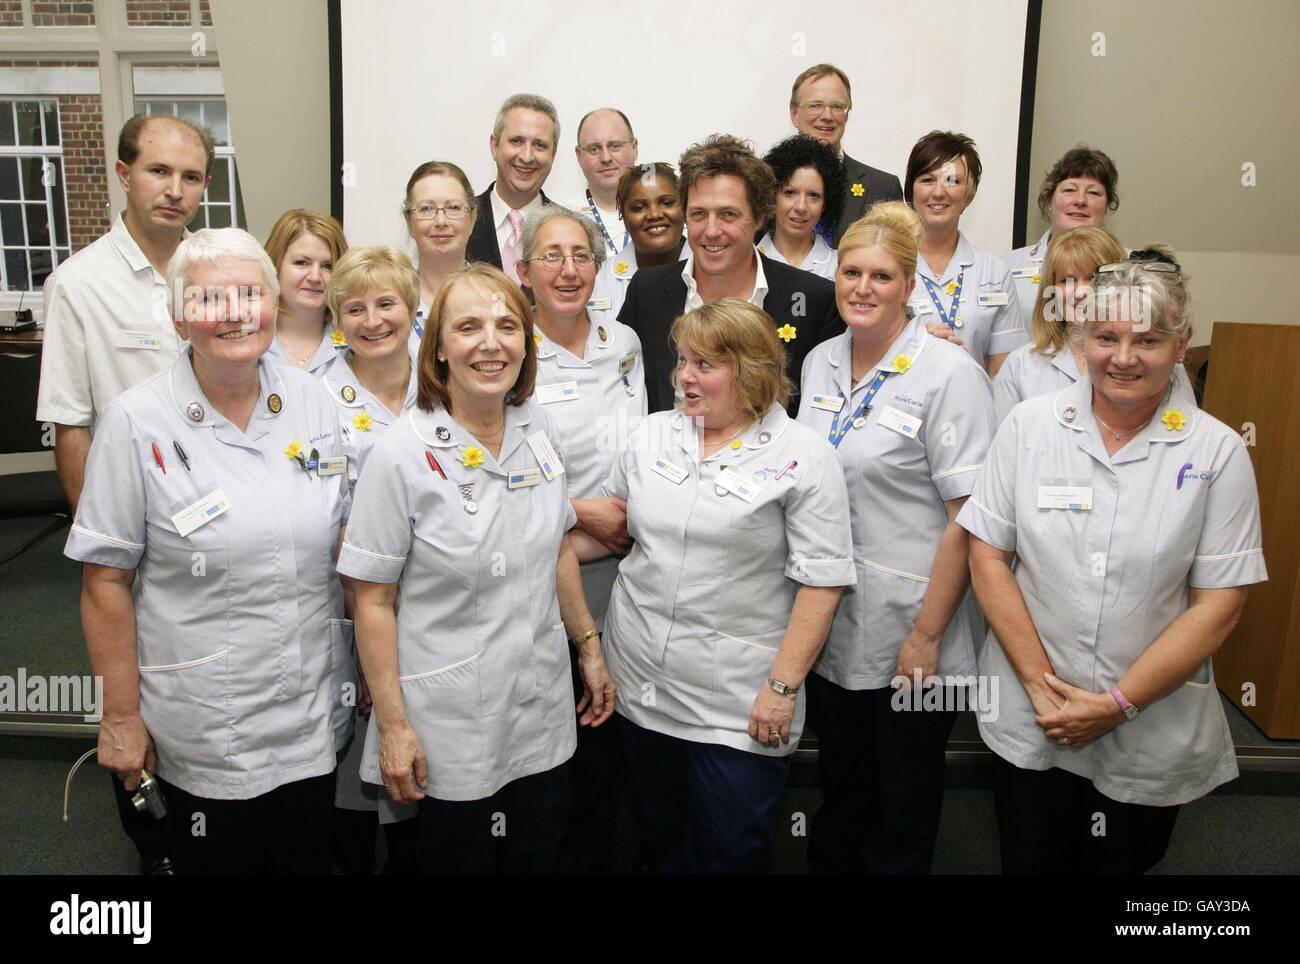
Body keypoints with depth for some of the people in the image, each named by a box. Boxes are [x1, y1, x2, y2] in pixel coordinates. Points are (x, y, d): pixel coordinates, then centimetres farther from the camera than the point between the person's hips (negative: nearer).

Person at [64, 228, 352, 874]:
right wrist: (121, 719, -7)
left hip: (315, 717, 4)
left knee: (311, 857, 20)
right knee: (218, 860, 14)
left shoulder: (313, 402, 0)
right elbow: (107, 582, -9)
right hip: (204, 735, -3)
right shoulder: (136, 423, -11)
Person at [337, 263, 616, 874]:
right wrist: (392, 727, -11)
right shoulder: (401, 457, -16)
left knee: (538, 857, 19)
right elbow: (373, 603, -12)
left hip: (543, 715, 5)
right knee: (457, 858, 14)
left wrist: (589, 649, 13)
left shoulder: (540, 430, -1)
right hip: (449, 732, -4)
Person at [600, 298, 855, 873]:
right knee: (664, 842, 20)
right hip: (639, 686, 5)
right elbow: (619, 523, 19)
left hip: (737, 705, -4)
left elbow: (821, 582, -13)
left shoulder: (804, 457, -9)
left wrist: (783, 686, -16)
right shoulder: (651, 435, 6)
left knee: (729, 852, 7)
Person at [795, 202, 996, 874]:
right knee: (839, 792, 22)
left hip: (906, 635, -5)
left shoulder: (948, 375, -14)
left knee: (902, 808, 14)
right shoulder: (819, 363, 5)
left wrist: (927, 636, -17)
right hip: (828, 623, 6)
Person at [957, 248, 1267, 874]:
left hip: (1154, 735, 0)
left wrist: (1118, 704, -13)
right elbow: (987, 554, -5)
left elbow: (1218, 605, -9)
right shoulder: (1030, 424, -4)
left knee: (1123, 861, 18)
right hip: (1028, 724, 1)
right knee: (1031, 861, 16)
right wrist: (1041, 682, -11)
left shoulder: (1218, 453, -7)